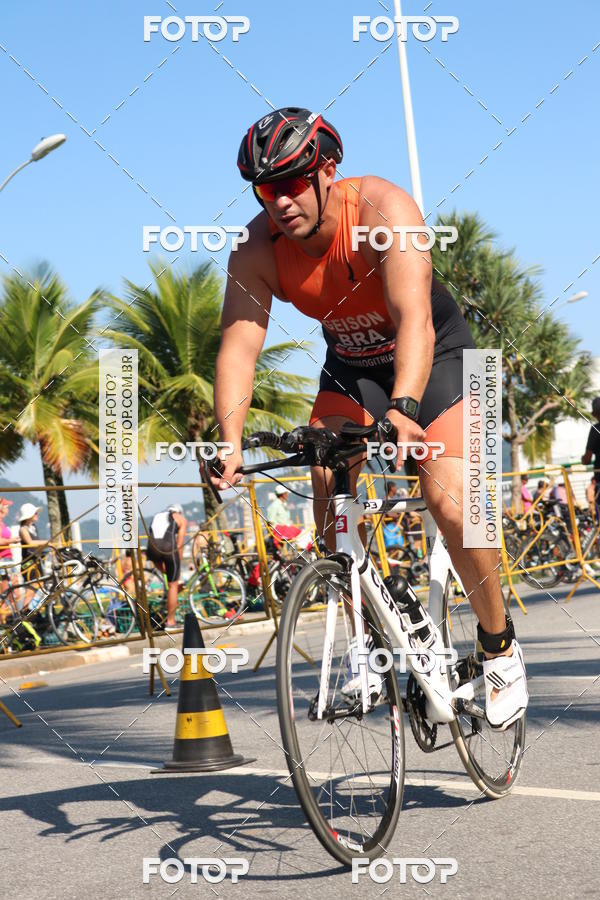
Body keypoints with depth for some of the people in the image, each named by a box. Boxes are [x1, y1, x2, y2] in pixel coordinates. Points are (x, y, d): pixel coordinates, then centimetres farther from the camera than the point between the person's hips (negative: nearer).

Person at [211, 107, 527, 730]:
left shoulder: (384, 209, -32)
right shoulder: (257, 248, -20)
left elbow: (414, 321, -44)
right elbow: (238, 344, -28)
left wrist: (402, 409, -60)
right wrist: (230, 443, -44)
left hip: (433, 357, -4)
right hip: (350, 369, 4)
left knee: (450, 503, -20)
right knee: (331, 505, -15)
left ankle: (499, 646, 1)